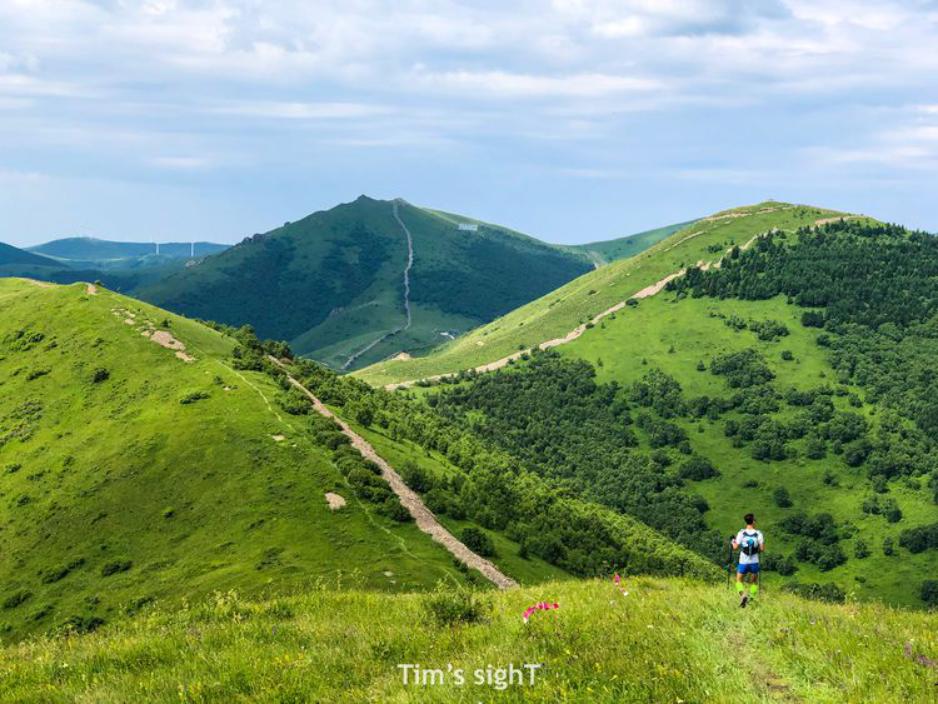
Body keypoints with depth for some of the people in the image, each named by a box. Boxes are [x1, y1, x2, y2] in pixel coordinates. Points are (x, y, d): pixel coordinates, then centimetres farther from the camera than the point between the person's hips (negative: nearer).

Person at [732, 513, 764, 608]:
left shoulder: (741, 533, -8)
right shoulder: (759, 534, -6)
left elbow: (735, 547, -7)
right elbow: (762, 549, -6)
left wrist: (733, 542, 13)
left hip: (743, 562, -1)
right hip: (754, 563, 1)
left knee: (739, 581, 15)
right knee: (754, 583, 20)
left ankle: (743, 594, -13)